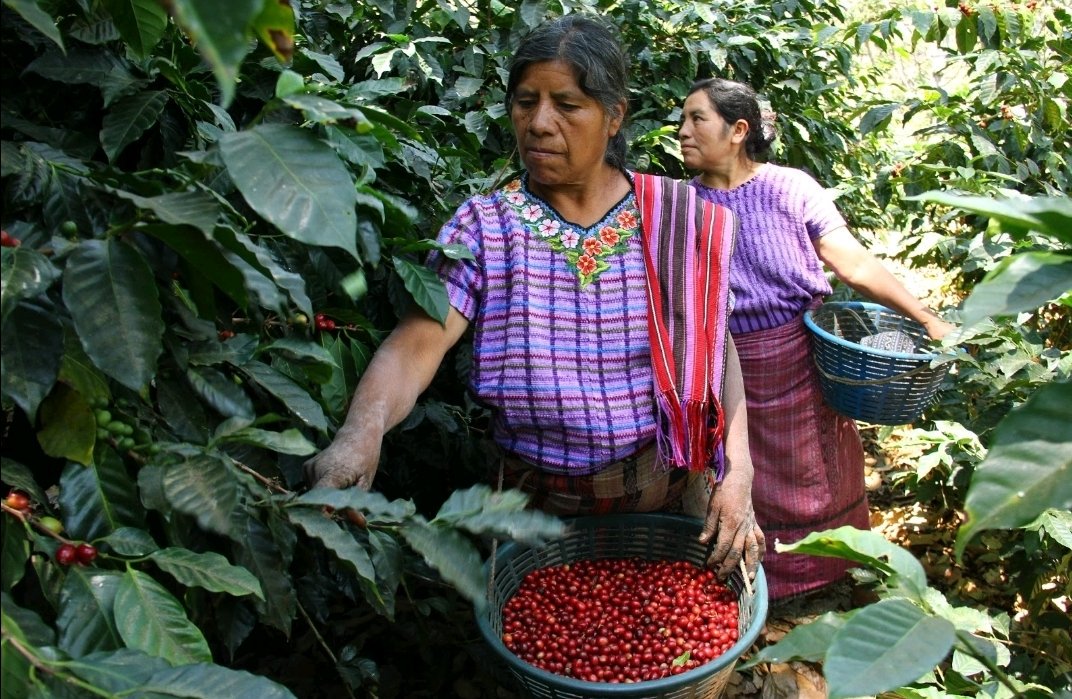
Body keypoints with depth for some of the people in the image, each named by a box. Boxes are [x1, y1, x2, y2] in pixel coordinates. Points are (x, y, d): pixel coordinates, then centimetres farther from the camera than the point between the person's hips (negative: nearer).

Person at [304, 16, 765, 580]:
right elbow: (415, 345, -21)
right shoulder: (482, 227, -8)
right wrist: (362, 429, -41)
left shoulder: (677, 219, -4)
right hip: (541, 509, 0)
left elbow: (716, 349, -2)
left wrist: (737, 472, -13)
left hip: (673, 493, 1)